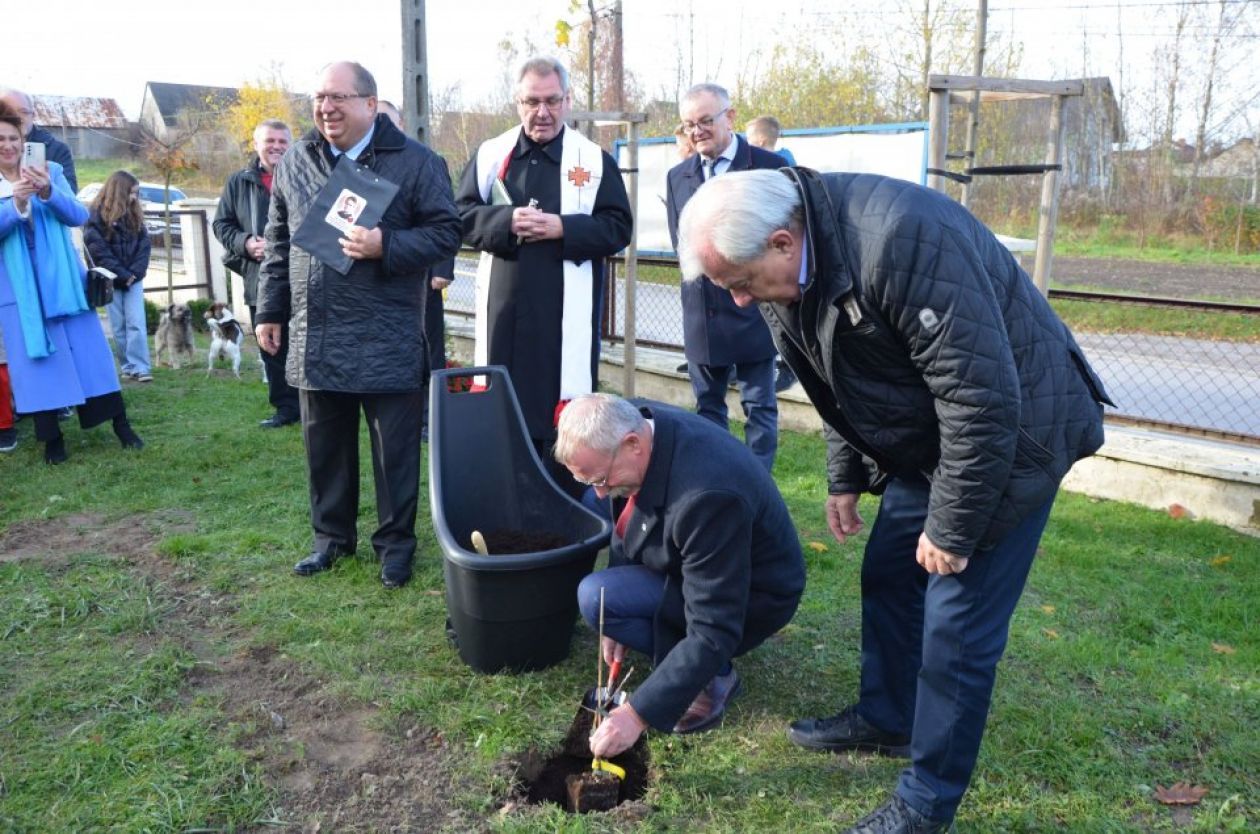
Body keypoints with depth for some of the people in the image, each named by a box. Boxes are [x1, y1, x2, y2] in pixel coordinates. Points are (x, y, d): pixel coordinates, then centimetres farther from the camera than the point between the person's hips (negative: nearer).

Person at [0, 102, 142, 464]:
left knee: (88, 352, 3)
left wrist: (48, 193, -23)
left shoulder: (51, 171, 4)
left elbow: (79, 216, -5)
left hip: (63, 281, 1)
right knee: (35, 360, 1)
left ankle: (121, 424, 10)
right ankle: (51, 438, 9)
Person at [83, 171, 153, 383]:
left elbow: (144, 246, 4)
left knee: (137, 324, -7)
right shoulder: (96, 217, -4)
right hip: (110, 281, -3)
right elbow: (99, 252, -9)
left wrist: (134, 273, -9)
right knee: (118, 326, 3)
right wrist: (122, 275, -11)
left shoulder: (135, 216, 10)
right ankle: (128, 367, 8)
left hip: (133, 279, 3)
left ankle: (140, 368, -10)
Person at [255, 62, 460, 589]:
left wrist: (386, 247, -21)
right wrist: (270, 311, 14)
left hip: (388, 343, -4)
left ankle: (395, 541, 21)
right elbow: (278, 244, 17)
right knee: (325, 446, 14)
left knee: (395, 448, 5)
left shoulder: (415, 162, -4)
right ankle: (332, 535, 31)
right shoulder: (295, 163, 11)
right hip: (315, 339, 5)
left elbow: (446, 233, -6)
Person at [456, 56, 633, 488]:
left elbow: (618, 228, -1)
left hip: (567, 310, -2)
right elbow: (463, 216, 6)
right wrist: (506, 222, -13)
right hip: (504, 306, 2)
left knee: (564, 413, 2)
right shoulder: (490, 155, 8)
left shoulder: (594, 159, 3)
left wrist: (562, 227, -15)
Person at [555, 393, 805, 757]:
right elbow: (629, 517, 2)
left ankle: (713, 676, -4)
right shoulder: (641, 424, -16)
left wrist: (638, 714, -34)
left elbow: (713, 634, -35)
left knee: (596, 597, -23)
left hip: (753, 594, -8)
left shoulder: (705, 497, -40)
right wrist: (617, 621, -1)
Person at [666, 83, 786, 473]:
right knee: (707, 406, 13)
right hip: (701, 313, 4)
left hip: (753, 308, -4)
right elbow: (681, 243, 8)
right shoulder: (677, 176, 8)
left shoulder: (769, 167, -4)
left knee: (759, 406, 4)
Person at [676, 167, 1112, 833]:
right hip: (925, 440, 8)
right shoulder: (789, 268, -6)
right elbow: (837, 380, 10)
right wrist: (844, 479, 10)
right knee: (887, 575, 17)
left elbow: (983, 400, -31)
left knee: (957, 627, -4)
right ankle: (885, 719, 39)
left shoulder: (903, 241, -35)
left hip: (1011, 435, -8)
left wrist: (950, 529, -22)